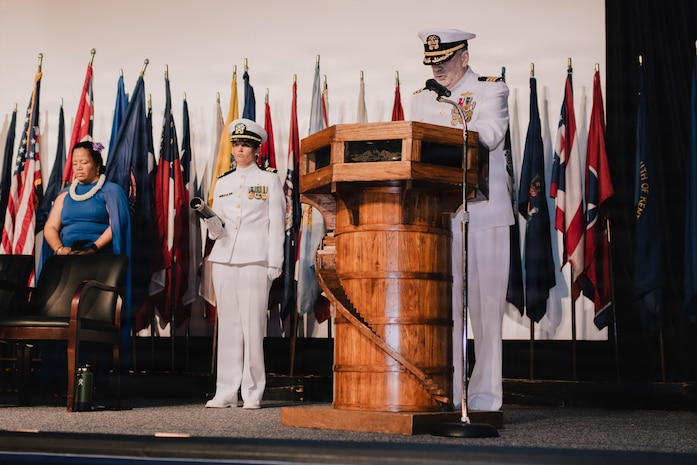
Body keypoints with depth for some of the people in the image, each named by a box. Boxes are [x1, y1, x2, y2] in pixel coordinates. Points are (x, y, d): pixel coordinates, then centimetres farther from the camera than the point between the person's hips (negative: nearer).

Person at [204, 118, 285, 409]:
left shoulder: (270, 180, 7)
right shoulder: (222, 183, 17)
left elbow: (277, 224, 2)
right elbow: (216, 228, 17)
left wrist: (274, 264, -6)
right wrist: (213, 224, -8)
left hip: (255, 259, -4)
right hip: (223, 259, 4)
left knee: (252, 325, -7)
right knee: (228, 325, 2)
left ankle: (253, 393, 0)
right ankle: (226, 392, 6)